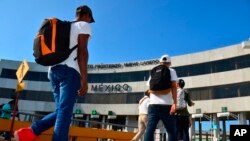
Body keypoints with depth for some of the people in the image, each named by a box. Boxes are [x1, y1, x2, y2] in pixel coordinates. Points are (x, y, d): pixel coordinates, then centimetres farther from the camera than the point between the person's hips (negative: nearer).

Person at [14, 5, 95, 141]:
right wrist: (84, 79, -14)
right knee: (64, 111, -15)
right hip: (69, 70, -8)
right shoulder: (84, 25, 8)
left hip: (54, 70, 8)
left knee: (60, 110, 10)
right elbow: (82, 51, -7)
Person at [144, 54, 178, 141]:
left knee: (149, 130, -2)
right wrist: (174, 103, -12)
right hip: (166, 105, -3)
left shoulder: (153, 72, 20)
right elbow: (173, 87, -4)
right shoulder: (171, 71, 9)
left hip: (153, 104, 3)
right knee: (172, 131, 7)